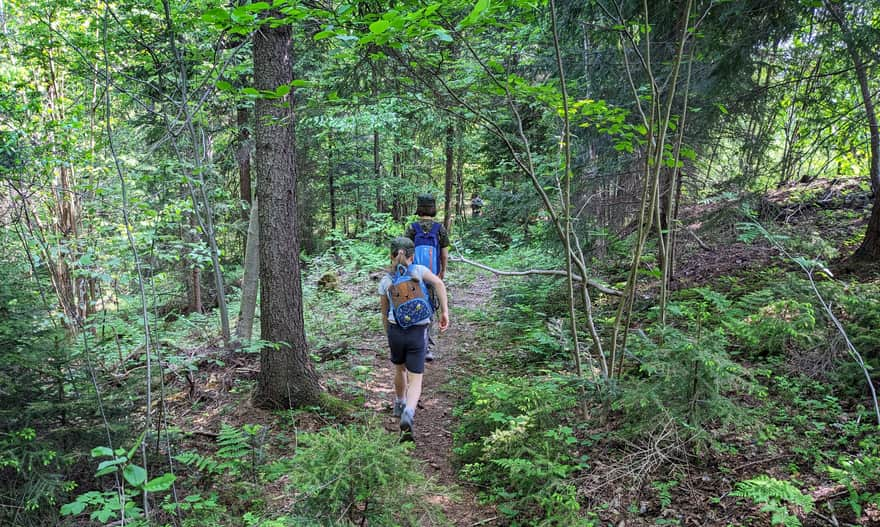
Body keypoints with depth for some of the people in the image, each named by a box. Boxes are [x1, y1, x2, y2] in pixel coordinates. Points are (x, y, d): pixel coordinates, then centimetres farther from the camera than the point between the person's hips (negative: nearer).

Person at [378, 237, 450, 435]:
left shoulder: (385, 282, 3)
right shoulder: (418, 270, 0)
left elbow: (385, 315, 7)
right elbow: (438, 283, -18)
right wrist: (445, 312, -17)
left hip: (395, 330, 2)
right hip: (418, 332, -2)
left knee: (400, 369, 28)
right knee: (415, 380, 2)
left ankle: (399, 405, 46)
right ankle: (408, 412, -23)